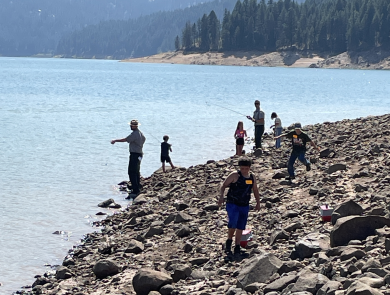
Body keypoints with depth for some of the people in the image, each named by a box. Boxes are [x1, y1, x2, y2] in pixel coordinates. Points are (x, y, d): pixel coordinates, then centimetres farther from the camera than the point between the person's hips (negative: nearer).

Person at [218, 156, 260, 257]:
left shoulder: (252, 177, 7)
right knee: (233, 222, -24)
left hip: (244, 205, 5)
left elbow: (255, 190, 20)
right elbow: (224, 185, -7)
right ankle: (229, 241, -1)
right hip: (232, 204, -5)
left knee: (241, 227, 7)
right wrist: (221, 196, -20)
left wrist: (258, 202, 18)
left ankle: (237, 247, 16)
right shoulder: (235, 175, -8)